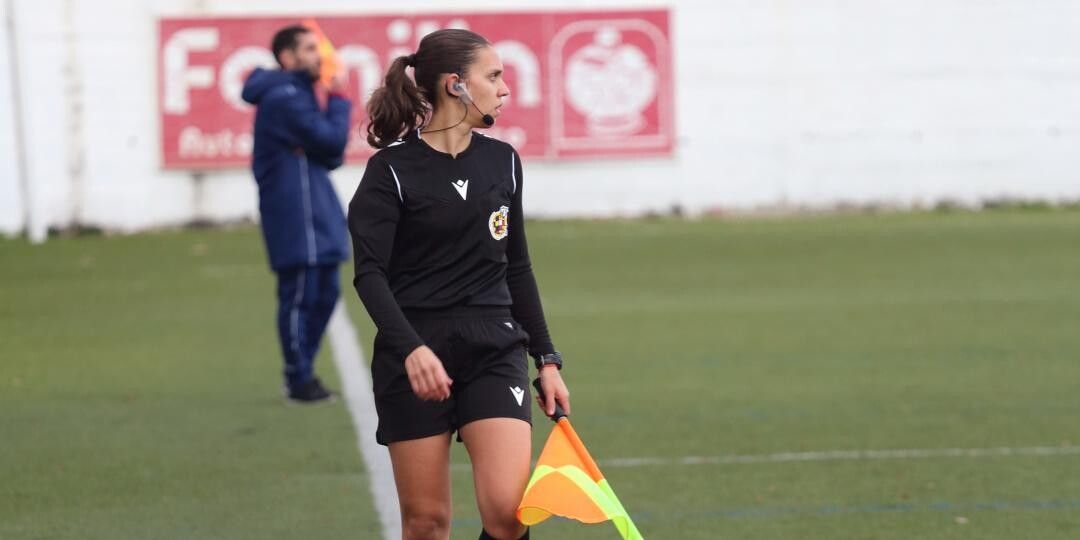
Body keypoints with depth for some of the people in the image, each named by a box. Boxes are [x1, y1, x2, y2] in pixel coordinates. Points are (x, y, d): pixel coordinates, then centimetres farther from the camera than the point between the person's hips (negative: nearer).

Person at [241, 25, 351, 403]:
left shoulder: (295, 95, 18)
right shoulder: (285, 98, -14)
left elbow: (330, 155, 16)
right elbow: (331, 142, -18)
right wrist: (338, 99, -4)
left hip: (313, 212, 10)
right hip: (296, 214, -10)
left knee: (325, 293, 13)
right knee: (300, 296, -6)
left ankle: (302, 373, 21)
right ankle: (299, 380, -1)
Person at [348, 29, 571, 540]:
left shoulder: (502, 161, 9)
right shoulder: (391, 169, -6)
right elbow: (370, 273, -13)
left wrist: (547, 360, 14)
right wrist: (410, 348, -27)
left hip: (495, 350, 3)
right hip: (415, 358, -3)